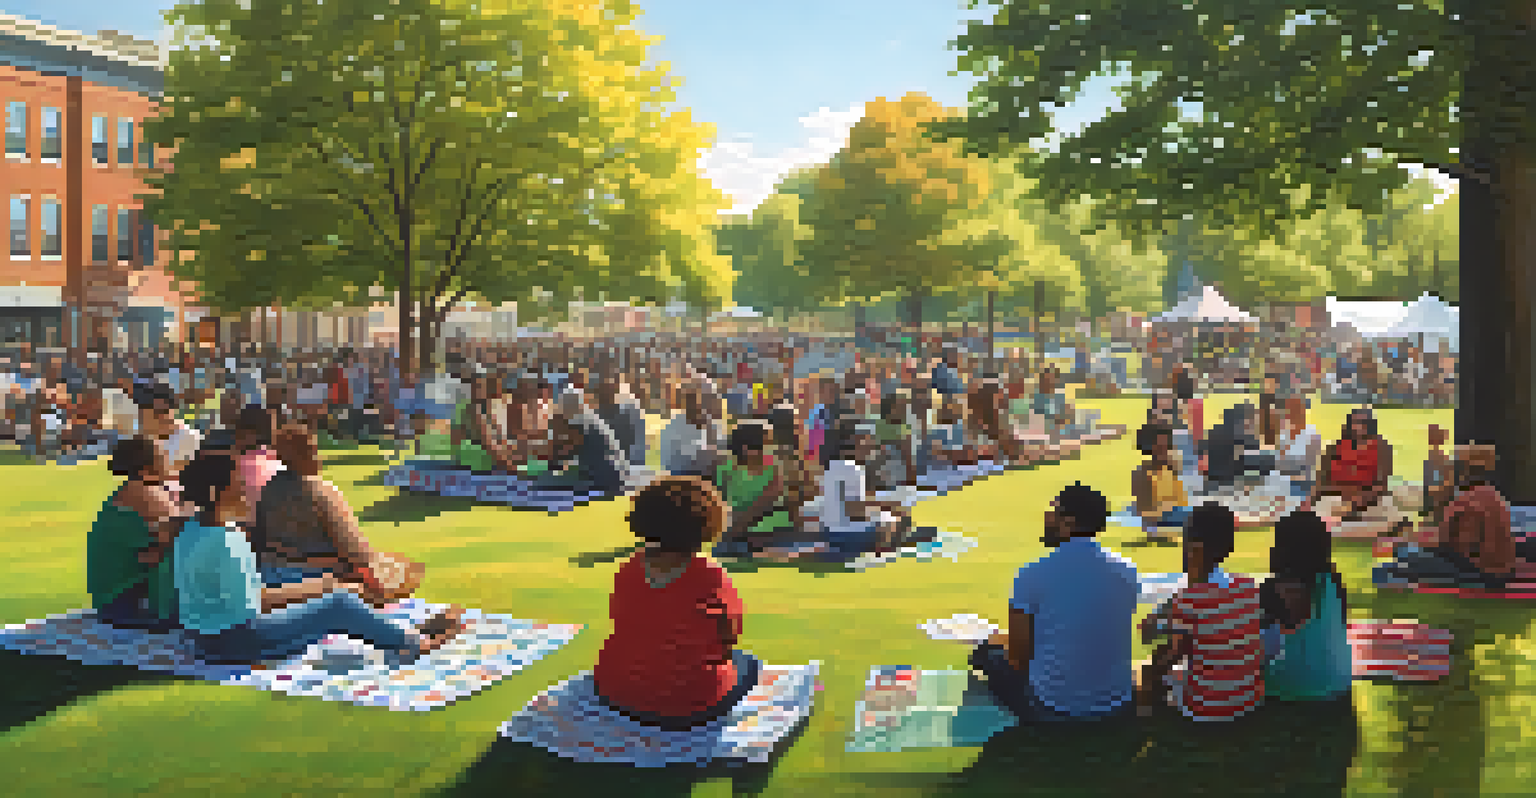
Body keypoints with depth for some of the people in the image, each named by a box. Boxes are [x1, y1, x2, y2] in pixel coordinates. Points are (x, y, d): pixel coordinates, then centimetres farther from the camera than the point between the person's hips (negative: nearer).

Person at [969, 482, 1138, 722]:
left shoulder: (1032, 575, -18)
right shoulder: (1127, 570, -3)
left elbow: (1019, 655, -10)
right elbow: (1110, 642, 11)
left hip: (1054, 708, -5)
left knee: (986, 653, 19)